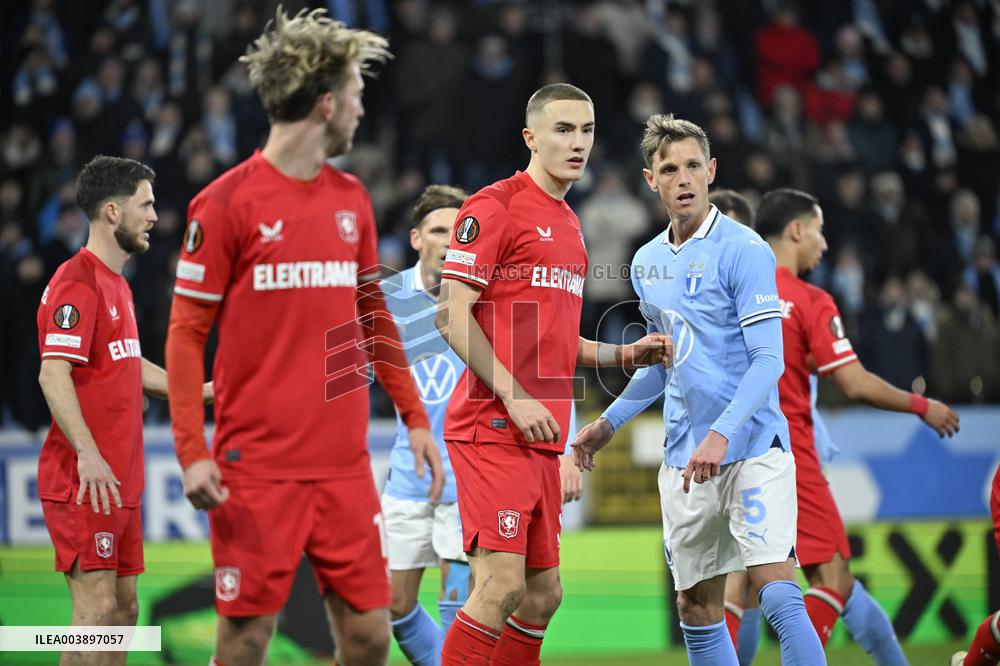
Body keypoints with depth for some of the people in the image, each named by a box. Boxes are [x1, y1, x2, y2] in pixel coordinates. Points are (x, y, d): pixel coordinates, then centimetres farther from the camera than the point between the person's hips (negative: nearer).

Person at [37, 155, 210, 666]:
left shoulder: (117, 284, 18)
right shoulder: (77, 283, -13)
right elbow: (53, 375, -22)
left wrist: (200, 390, 29)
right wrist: (88, 455, -31)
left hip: (120, 482, 10)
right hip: (85, 482, -10)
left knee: (123, 607, 10)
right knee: (97, 607, -12)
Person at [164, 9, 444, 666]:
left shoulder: (352, 199, 12)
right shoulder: (225, 204, -6)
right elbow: (186, 333, -5)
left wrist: (415, 416, 15)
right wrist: (192, 451, -12)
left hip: (345, 464, 5)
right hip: (257, 466, -5)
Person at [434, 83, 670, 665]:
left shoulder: (570, 225, 20)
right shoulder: (495, 206, -6)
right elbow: (453, 315, -12)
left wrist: (624, 354, 11)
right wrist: (515, 398, -18)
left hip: (542, 439, 9)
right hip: (493, 430, -9)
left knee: (543, 593, 9)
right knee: (503, 584, -16)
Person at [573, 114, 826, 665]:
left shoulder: (743, 250, -9)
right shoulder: (647, 262, 13)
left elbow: (769, 360, -15)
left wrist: (722, 434, -25)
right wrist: (609, 422, 22)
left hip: (753, 448, -7)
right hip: (684, 460, 7)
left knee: (779, 598, -17)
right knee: (697, 610, 7)